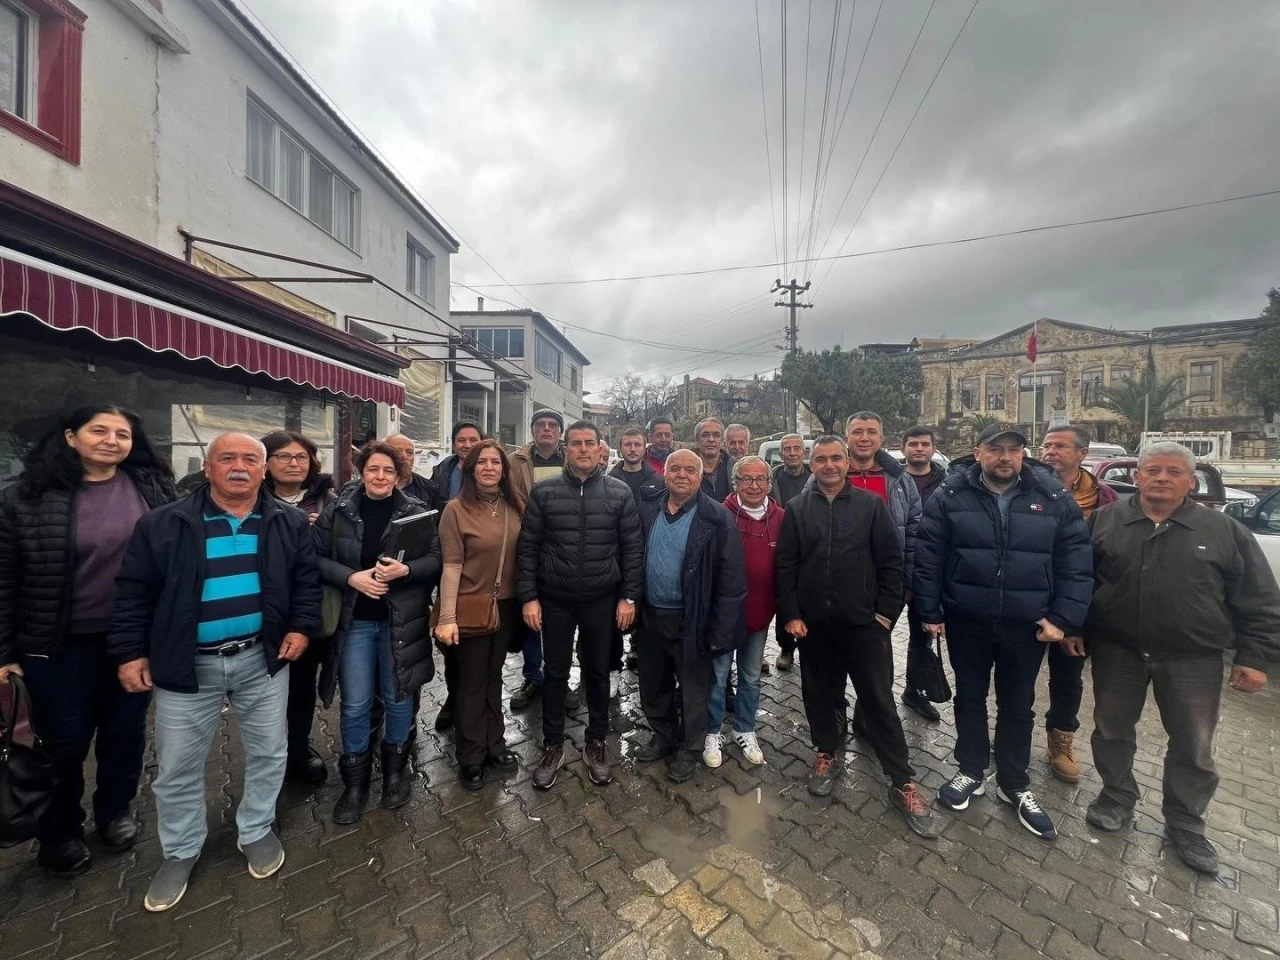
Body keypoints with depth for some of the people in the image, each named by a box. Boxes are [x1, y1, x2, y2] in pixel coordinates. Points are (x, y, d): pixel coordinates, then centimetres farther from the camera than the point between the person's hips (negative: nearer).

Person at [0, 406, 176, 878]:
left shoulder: (153, 488, -4)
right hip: (61, 644, -1)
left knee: (126, 732, 16)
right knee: (65, 741, 14)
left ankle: (116, 810, 40)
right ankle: (58, 832, 39)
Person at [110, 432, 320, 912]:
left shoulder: (289, 523, -3)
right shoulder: (163, 524, -6)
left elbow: (306, 579, 4)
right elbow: (134, 592, 0)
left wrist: (301, 626, -4)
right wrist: (130, 652, -2)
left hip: (262, 658, 1)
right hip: (188, 664, 0)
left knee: (268, 751, 14)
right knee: (178, 765, 15)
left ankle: (256, 831, 38)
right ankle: (180, 852, 40)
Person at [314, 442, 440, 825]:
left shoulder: (415, 510, -5)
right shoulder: (338, 510, -2)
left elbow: (436, 559, -5)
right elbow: (318, 559, -1)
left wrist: (406, 570, -23)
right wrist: (351, 577, -16)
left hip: (400, 620, 0)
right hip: (354, 620, 1)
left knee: (398, 698, 14)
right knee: (354, 705, 9)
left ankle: (395, 769, 37)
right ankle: (355, 780, 32)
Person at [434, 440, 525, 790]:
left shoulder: (516, 506, -1)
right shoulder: (457, 509, -13)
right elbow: (451, 565, -15)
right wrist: (447, 617, -18)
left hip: (507, 605, 4)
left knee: (494, 676, 20)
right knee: (473, 681, 13)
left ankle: (494, 745, 39)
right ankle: (471, 756, 34)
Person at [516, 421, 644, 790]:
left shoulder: (620, 493, -3)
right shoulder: (543, 491, -4)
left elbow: (633, 549, -1)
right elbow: (527, 547, -2)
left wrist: (629, 596, -4)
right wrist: (528, 597, -5)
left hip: (602, 600, 0)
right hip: (554, 600, 0)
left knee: (598, 673, 16)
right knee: (555, 674, 14)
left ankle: (597, 743, 37)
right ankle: (552, 745, 36)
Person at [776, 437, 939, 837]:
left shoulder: (871, 505, -2)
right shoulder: (796, 509, 0)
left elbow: (891, 562, -2)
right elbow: (784, 566, -1)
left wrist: (885, 612, -6)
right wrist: (791, 615, -5)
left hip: (864, 622, -1)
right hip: (813, 623, 2)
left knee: (879, 700, 7)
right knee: (819, 694, 16)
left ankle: (903, 782, 23)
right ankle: (827, 753, 38)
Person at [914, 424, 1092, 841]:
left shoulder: (1054, 499, -3)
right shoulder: (950, 496, -9)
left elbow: (1076, 564, 0)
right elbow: (928, 558, -7)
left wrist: (1063, 617, -6)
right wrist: (929, 612, -7)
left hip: (1027, 625, 2)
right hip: (966, 621, -1)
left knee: (1018, 706, 17)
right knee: (970, 698, 15)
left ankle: (1014, 784, 37)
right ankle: (971, 771, 35)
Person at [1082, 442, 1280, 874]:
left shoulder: (1225, 531, -1)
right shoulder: (1104, 521, -3)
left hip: (1193, 658, 1)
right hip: (1116, 649, 0)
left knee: (1194, 745, 14)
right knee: (1112, 729, 13)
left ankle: (1185, 824, 34)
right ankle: (1117, 798, 34)